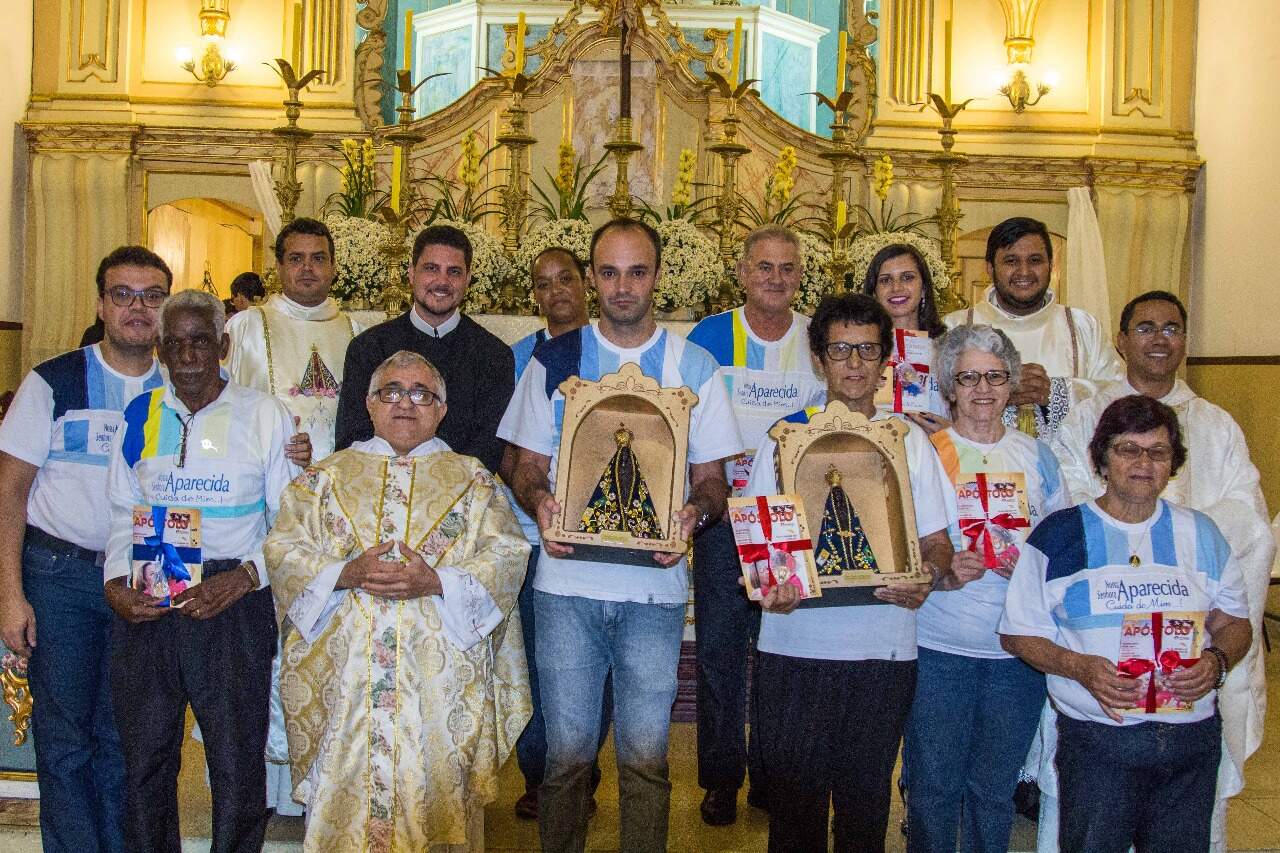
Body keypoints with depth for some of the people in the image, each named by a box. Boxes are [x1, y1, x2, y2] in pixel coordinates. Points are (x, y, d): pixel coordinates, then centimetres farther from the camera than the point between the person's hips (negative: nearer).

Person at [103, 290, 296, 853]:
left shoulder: (264, 415, 0)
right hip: (144, 602, 3)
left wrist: (244, 577, -15)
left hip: (235, 602, -3)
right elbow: (123, 513, 14)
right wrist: (115, 583, -1)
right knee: (145, 758, 13)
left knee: (237, 761, 4)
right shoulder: (141, 416, 9)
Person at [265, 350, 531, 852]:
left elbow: (507, 557, -1)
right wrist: (345, 574, -13)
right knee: (344, 795, 4)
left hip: (439, 678, -1)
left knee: (431, 792, 3)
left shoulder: (472, 481, 8)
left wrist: (437, 582, -16)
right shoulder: (328, 477, 12)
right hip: (342, 677, 1)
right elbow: (282, 549, 4)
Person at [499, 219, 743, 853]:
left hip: (654, 586, 0)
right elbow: (527, 466, 9)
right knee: (567, 752, 7)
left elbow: (712, 478, 7)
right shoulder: (554, 360, 7)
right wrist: (539, 503, -14)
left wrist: (694, 511, -15)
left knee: (645, 757, 6)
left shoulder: (693, 366, 6)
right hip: (567, 583, 1)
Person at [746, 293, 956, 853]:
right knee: (792, 793, 5)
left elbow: (935, 540, 8)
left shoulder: (909, 441, 9)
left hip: (884, 648, 1)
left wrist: (929, 575, -14)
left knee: (866, 795, 9)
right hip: (795, 644, 0)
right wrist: (766, 585, -15)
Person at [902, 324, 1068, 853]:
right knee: (933, 786, 2)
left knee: (995, 787, 11)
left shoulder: (1036, 456, 9)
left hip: (1018, 651, 3)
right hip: (939, 649, -2)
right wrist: (943, 571, -19)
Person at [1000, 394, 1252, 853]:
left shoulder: (1200, 533, 9)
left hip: (1193, 739, 3)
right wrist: (1080, 668, -17)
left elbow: (1234, 621, 15)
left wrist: (1217, 660, -7)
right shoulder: (1059, 534, -2)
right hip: (1095, 740, -3)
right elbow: (1019, 632, -1)